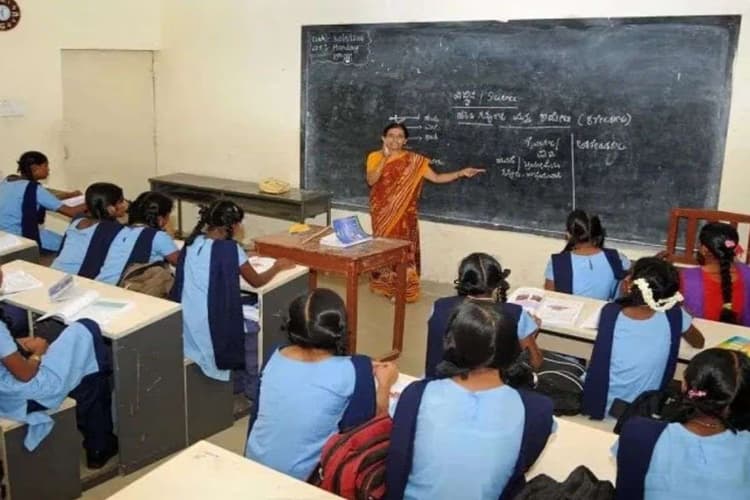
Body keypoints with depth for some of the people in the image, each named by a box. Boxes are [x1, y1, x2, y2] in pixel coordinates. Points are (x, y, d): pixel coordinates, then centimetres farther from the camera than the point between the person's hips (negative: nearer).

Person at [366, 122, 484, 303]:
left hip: (403, 214, -2)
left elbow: (436, 178, -8)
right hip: (381, 213, 2)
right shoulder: (374, 157, -2)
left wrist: (462, 173, -19)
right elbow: (371, 180, -17)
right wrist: (385, 158, -22)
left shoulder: (413, 160, -4)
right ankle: (384, 285, 27)